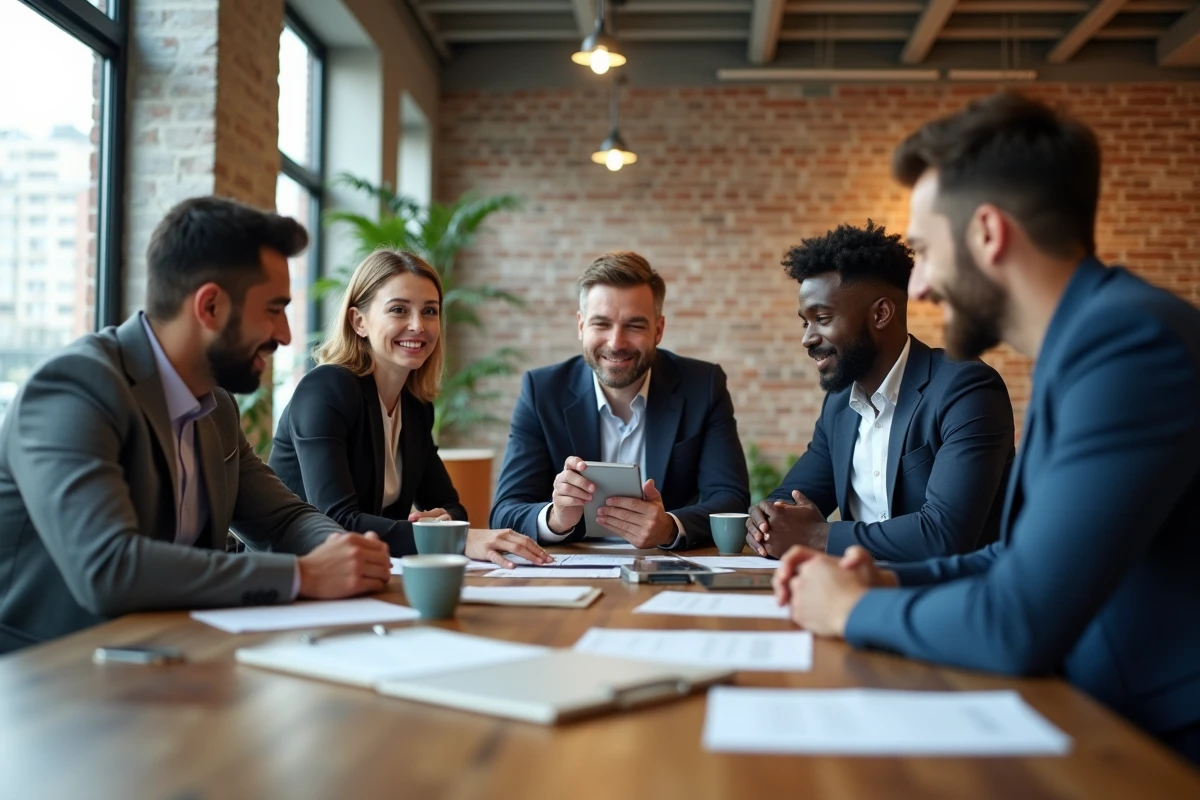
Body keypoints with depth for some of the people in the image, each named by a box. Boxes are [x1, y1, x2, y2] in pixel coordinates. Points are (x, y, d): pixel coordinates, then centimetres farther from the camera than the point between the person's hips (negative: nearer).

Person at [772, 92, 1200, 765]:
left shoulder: (1129, 342, -22)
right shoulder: (1085, 340, 10)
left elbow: (1019, 626, -26)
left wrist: (856, 610, -9)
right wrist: (893, 578, 5)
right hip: (1108, 724, 8)